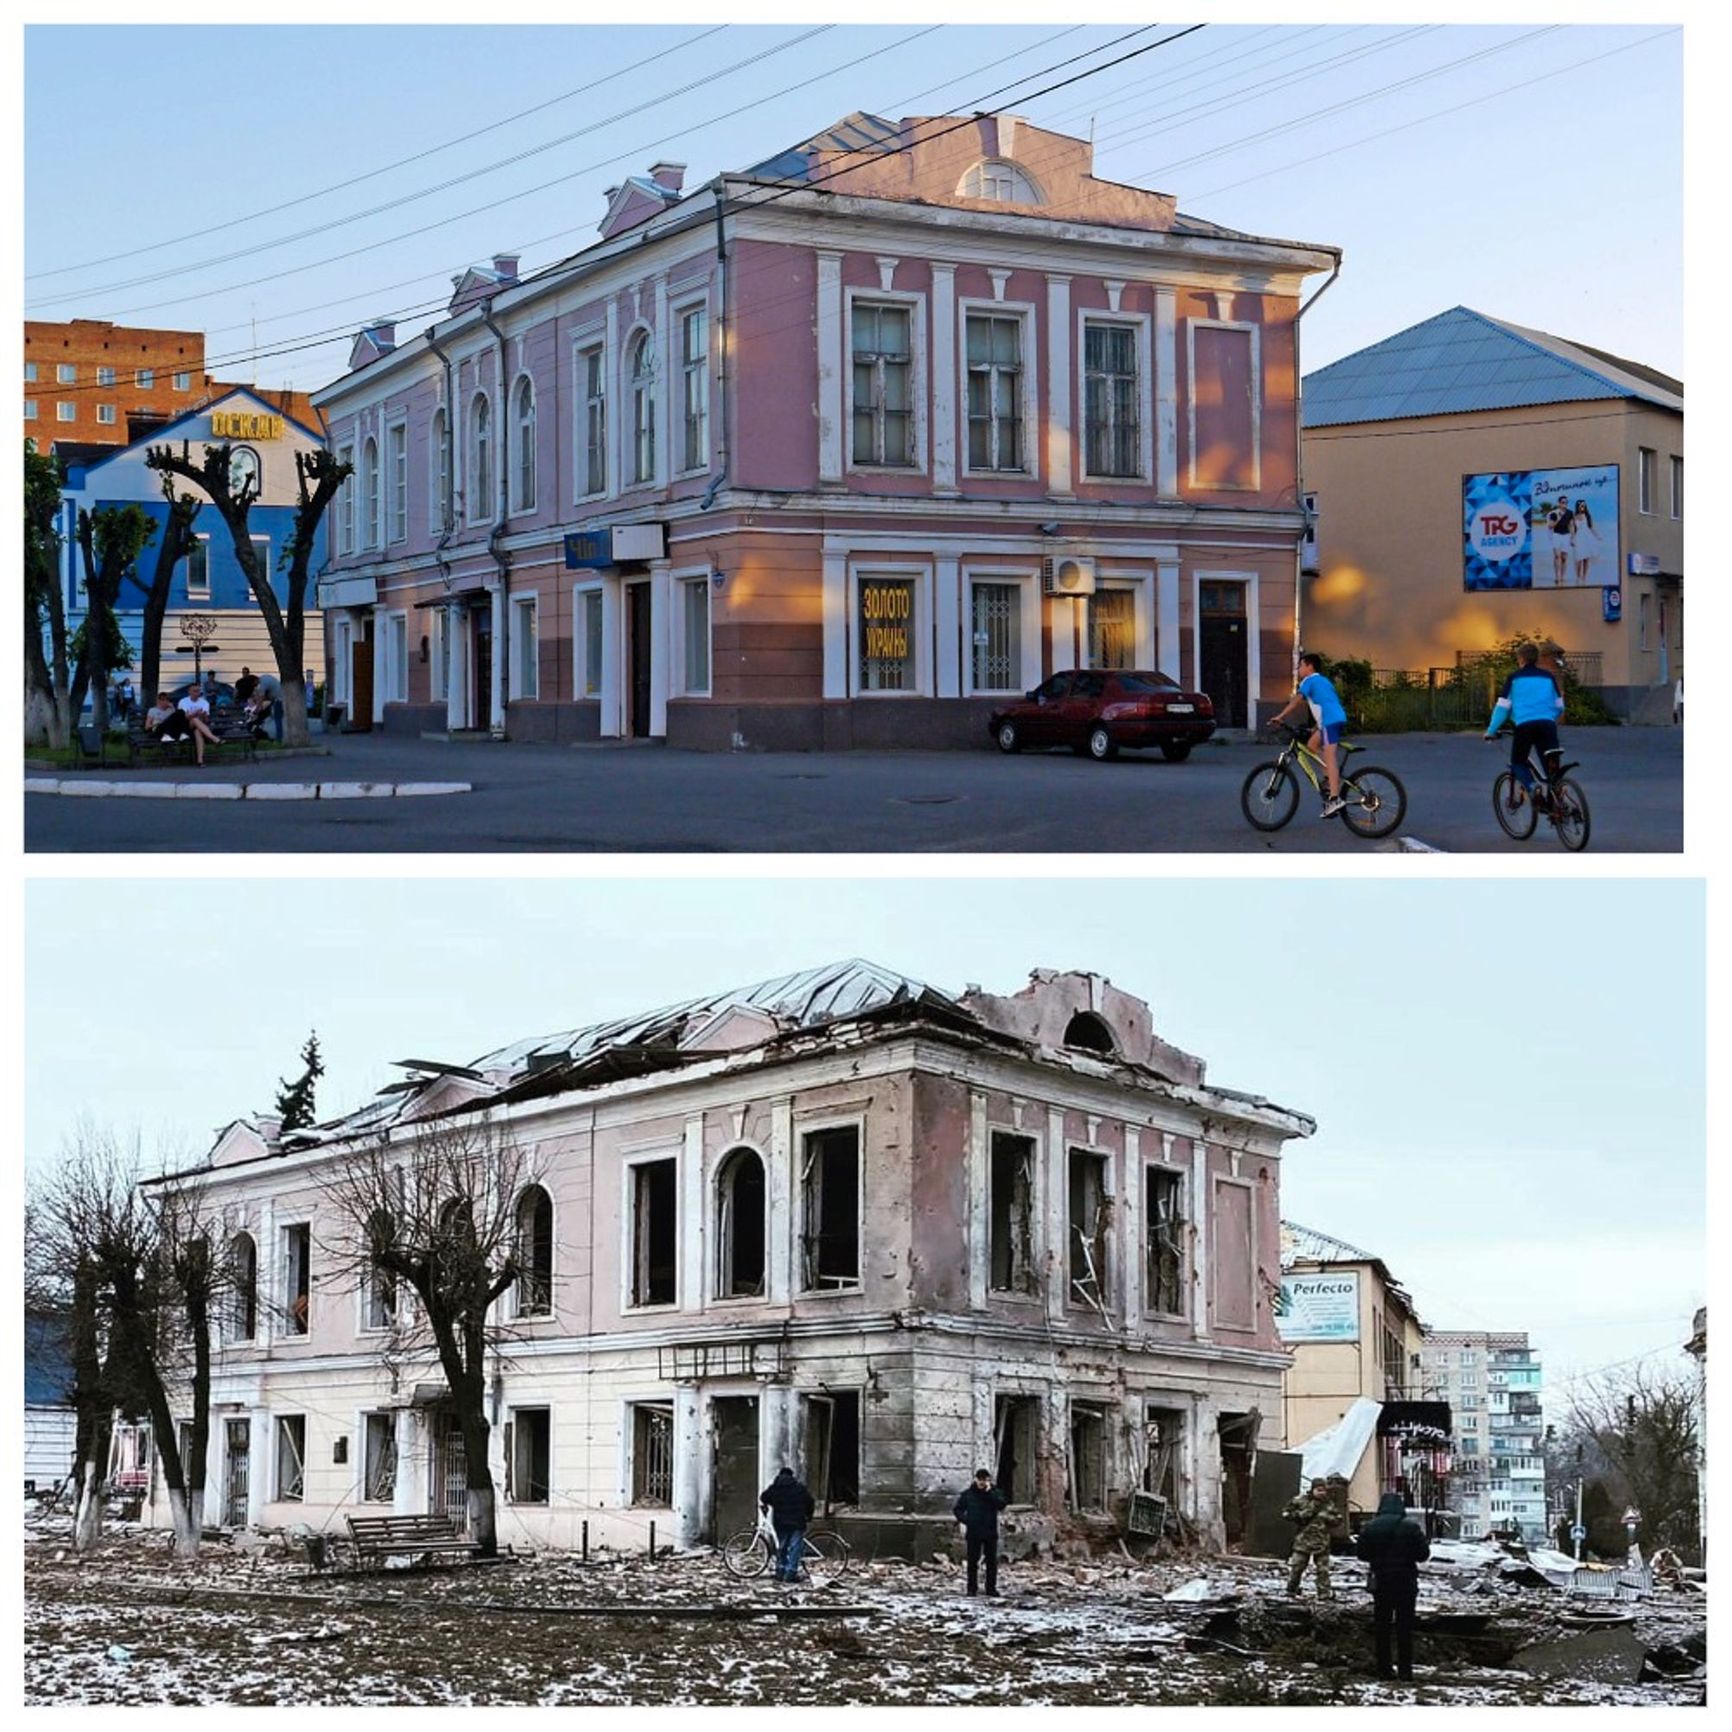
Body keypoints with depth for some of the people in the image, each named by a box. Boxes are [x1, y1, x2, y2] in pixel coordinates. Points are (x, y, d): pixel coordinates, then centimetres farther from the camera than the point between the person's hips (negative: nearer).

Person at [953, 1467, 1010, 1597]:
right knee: (972, 1561, 1)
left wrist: (989, 1492, -17)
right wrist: (964, 1520, -6)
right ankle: (972, 1588, 8)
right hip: (973, 1533, 0)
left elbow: (1001, 1504, -14)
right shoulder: (968, 1494, 5)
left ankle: (991, 1588, 10)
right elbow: (958, 1509, 11)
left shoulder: (995, 1493, 4)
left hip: (990, 1533, 0)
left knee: (992, 1561, 3)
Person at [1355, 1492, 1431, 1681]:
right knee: (1405, 1626, 4)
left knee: (1382, 1626, 9)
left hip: (1381, 1582, 1)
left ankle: (1384, 1668, 7)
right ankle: (1405, 1668, 1)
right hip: (1406, 1583, -1)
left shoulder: (1369, 1528, -4)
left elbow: (1361, 1554, 1)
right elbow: (1423, 1554, -7)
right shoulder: (1411, 1527, -10)